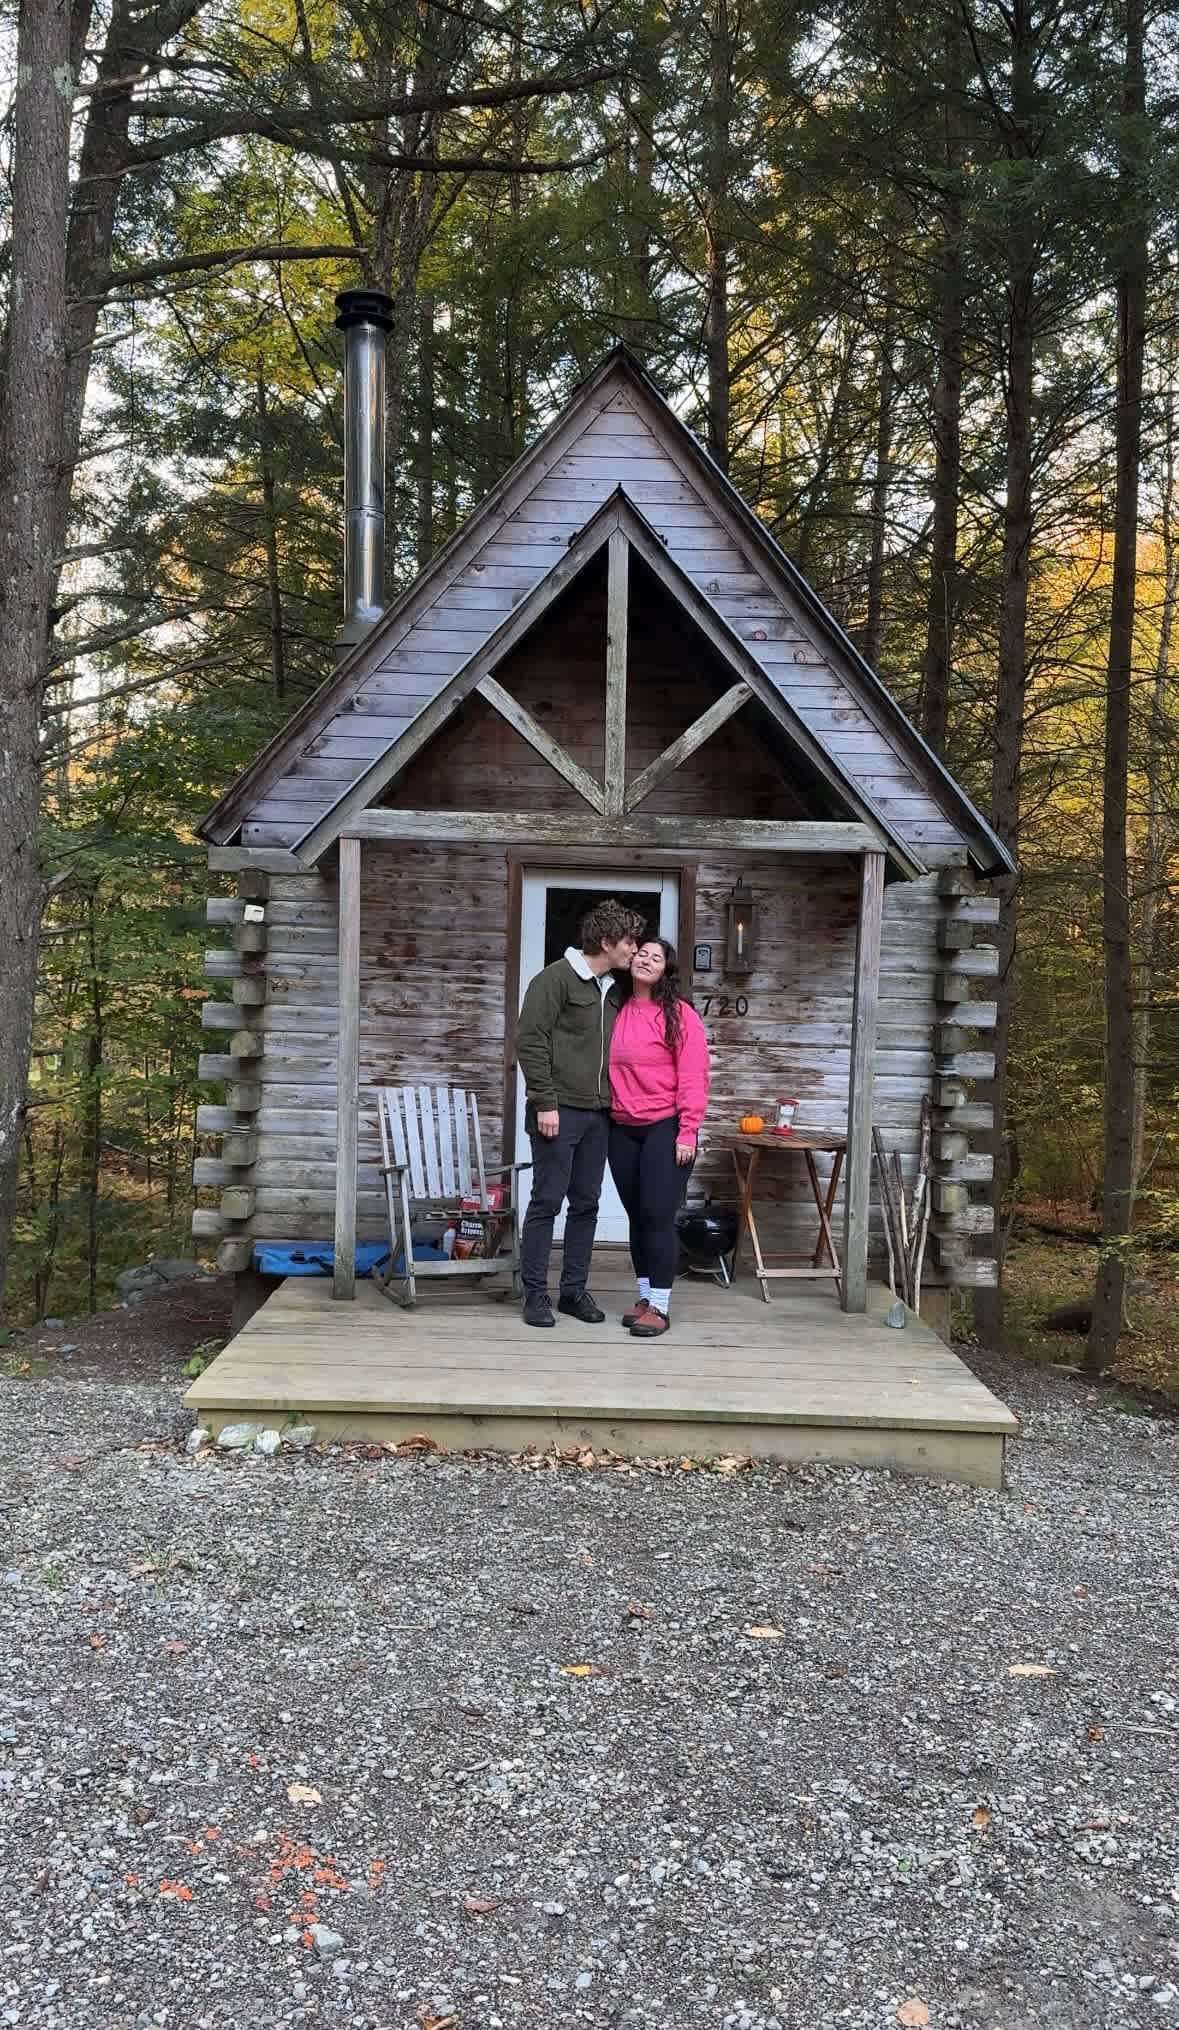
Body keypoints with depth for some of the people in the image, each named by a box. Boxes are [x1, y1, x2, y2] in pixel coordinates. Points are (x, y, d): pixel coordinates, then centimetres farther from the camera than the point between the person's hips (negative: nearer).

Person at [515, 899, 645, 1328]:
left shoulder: (614, 989, 14)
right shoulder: (557, 979, -9)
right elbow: (530, 1041, -13)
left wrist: (614, 1102, 12)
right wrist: (545, 1102, -17)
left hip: (598, 1115, 7)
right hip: (560, 1111, -7)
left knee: (586, 1204, 10)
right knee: (547, 1202, -2)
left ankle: (573, 1290, 19)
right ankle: (536, 1293, 6)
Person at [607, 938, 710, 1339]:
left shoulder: (679, 1014, -7)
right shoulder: (616, 1012, 7)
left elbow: (693, 1077, -10)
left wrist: (687, 1132, -14)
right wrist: (605, 1118, 9)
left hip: (665, 1128, -5)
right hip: (622, 1130, 5)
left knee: (658, 1215, -7)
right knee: (637, 1216, 10)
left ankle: (660, 1306, -1)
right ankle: (644, 1296, 19)